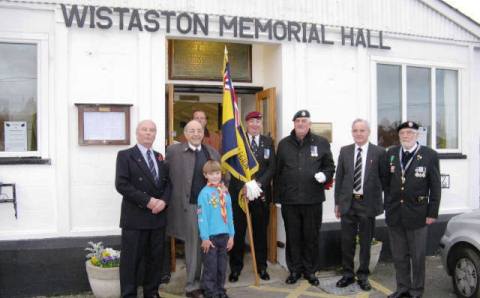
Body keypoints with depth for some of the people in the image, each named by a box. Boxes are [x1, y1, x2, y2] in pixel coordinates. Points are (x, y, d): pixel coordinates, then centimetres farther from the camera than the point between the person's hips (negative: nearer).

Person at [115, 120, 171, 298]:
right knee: (131, 259, 0)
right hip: (135, 217, -5)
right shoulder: (125, 155, -2)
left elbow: (168, 183, 12)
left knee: (155, 257, 11)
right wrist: (147, 201, -17)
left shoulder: (160, 157, 15)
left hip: (158, 216, 5)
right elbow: (121, 184, -13)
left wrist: (163, 200, -9)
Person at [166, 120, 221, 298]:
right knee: (194, 246, 5)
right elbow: (167, 179, -1)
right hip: (189, 206, -4)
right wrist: (168, 201, -5)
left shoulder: (213, 153, 10)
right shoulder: (174, 151, -2)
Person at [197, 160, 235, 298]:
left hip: (224, 235, 5)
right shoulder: (204, 193, -10)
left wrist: (231, 235, 7)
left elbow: (229, 215, 7)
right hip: (211, 235, -5)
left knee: (222, 265, 14)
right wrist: (205, 237, -12)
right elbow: (202, 217, -11)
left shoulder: (225, 192, 4)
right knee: (210, 266, 4)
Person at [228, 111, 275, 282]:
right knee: (238, 232, 4)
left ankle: (261, 267, 23)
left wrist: (258, 183, -15)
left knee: (261, 231, 10)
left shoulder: (268, 142, 8)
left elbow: (272, 167, 0)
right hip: (239, 192, -2)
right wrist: (243, 186, -19)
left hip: (261, 194, 2)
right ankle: (235, 268, 15)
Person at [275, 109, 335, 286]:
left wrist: (325, 175, -13)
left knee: (311, 237, 8)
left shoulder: (321, 143, 4)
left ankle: (310, 271, 23)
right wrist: (278, 194, 3)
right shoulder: (284, 144, 8)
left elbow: (329, 166, 9)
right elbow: (278, 170, 8)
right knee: (293, 237, 9)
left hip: (313, 199, -1)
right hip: (289, 199, 1)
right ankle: (295, 270, 22)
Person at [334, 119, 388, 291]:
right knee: (347, 241, 9)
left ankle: (363, 276, 24)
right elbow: (339, 178, 7)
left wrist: (387, 201, -1)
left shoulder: (379, 152, -3)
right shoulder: (345, 151, 5)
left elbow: (384, 178, 1)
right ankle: (347, 274, 25)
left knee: (366, 242, 9)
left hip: (368, 203, -2)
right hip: (348, 203, 2)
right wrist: (337, 202, 5)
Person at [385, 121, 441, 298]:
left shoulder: (429, 155, -4)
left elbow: (435, 187, -3)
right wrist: (387, 206, 7)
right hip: (394, 215, 3)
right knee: (399, 256, 12)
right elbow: (387, 183, 9)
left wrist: (432, 213, -6)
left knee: (417, 256, 8)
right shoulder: (391, 154, 6)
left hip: (417, 215, -3)